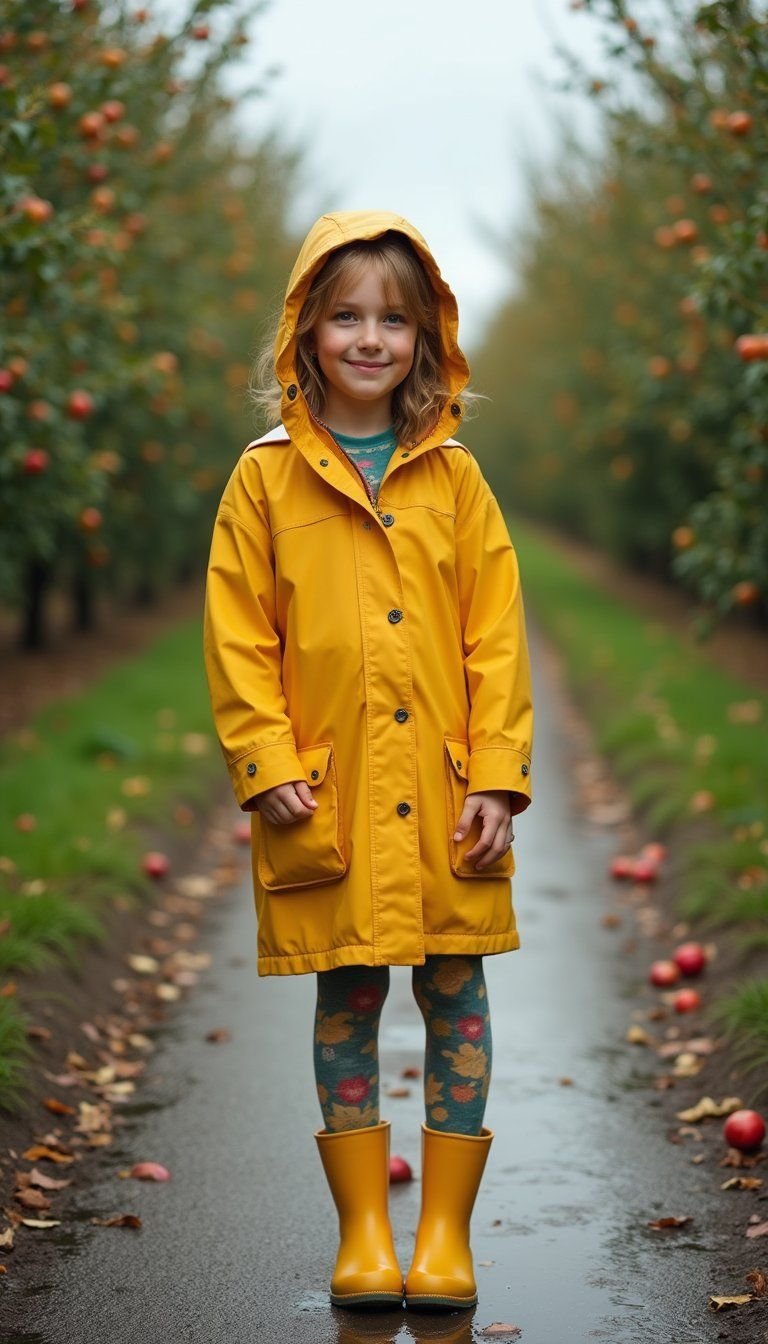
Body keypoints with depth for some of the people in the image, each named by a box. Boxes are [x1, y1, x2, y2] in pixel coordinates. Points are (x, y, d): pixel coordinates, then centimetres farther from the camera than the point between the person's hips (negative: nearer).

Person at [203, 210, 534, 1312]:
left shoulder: (454, 477, 4)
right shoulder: (268, 477, 1)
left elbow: (496, 635, 3)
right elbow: (238, 635, -1)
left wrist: (498, 775, -4)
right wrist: (269, 764, -9)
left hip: (444, 797, 1)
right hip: (327, 799, -1)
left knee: (456, 1001, 6)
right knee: (347, 1004, 8)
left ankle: (446, 1229, 18)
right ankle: (364, 1230, 19)